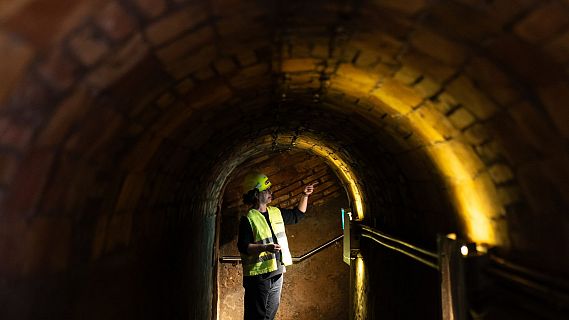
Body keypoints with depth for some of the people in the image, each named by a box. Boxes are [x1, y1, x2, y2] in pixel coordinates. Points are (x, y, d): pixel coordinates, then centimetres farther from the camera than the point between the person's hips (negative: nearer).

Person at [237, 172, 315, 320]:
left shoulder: (276, 213, 10)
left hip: (277, 273, 7)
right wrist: (266, 248, -28)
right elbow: (243, 247, -18)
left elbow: (297, 215, 23)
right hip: (258, 276, -7)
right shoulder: (248, 219, -12)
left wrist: (305, 195, 14)